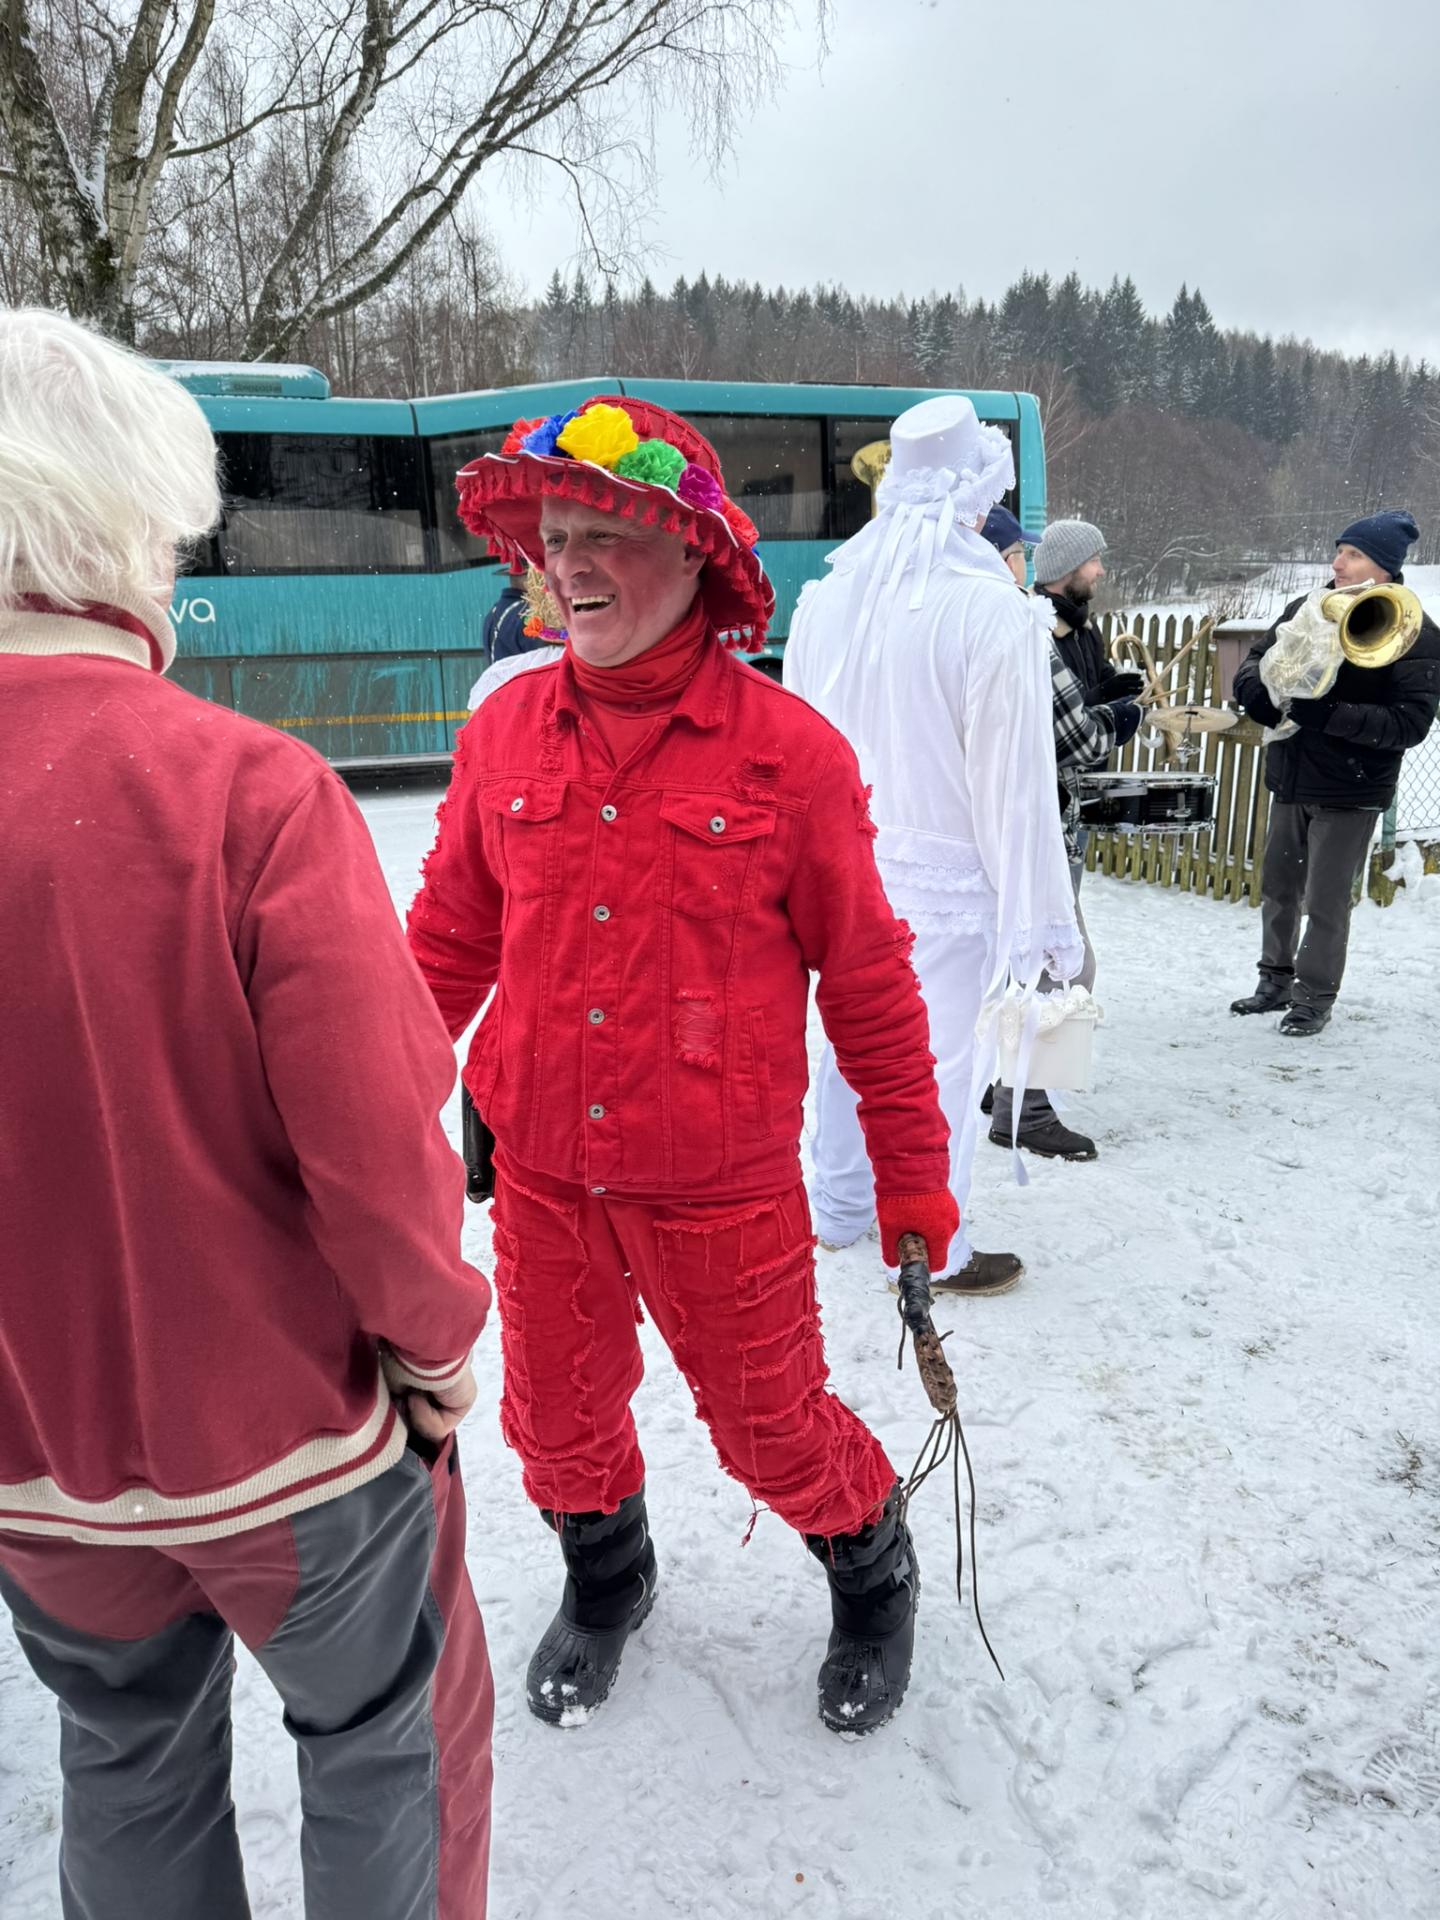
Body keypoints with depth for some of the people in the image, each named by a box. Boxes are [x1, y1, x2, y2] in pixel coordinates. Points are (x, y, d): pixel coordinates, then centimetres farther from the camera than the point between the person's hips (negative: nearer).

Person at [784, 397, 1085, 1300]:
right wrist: (1040, 917, -8)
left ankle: (842, 1206, 36)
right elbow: (1014, 782, -16)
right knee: (939, 1059, 7)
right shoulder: (994, 612, -19)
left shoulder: (827, 597, 0)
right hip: (943, 880, -6)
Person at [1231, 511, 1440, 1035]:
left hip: (1350, 792, -5)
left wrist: (1329, 715, -27)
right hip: (1289, 778, 5)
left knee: (1326, 903, 1)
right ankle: (1276, 980, 35)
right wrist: (1265, 695, -16)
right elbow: (1254, 662, 7)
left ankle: (1315, 997, 19)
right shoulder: (1308, 609, 4)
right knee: (1277, 890, 17)